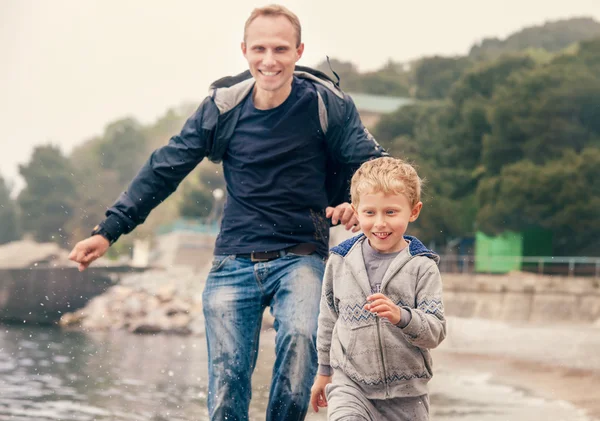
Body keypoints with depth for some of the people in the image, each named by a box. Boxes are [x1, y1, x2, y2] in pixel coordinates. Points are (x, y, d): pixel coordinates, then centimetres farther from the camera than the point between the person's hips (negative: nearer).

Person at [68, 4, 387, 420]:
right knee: (226, 385, -4)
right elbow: (163, 170, 7)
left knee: (300, 336, -30)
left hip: (300, 257, -2)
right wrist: (108, 231, 5)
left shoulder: (327, 104, -5)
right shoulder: (222, 107, 0)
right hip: (234, 264, 2)